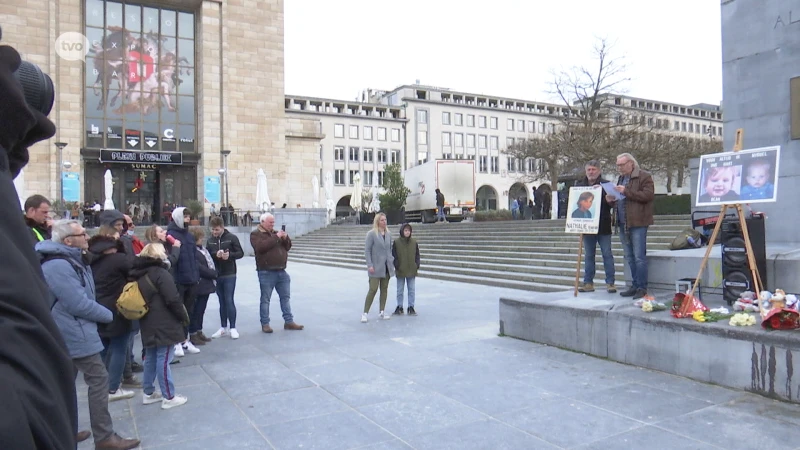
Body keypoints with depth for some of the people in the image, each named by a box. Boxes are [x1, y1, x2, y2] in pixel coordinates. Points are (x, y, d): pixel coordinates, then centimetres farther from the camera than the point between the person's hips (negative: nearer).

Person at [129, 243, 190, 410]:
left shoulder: (138, 275, 10)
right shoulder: (160, 273, -15)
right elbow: (173, 300, -19)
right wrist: (184, 317, -7)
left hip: (148, 325, 8)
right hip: (165, 325, -8)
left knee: (151, 358, 18)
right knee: (163, 360, -4)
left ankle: (148, 393, 27)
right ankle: (169, 398, 3)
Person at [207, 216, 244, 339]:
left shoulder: (232, 237, -4)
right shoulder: (210, 240, 7)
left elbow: (240, 253, -4)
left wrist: (230, 255, -22)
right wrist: (216, 254, -16)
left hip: (229, 275, -4)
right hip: (217, 275, 4)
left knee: (229, 301, -4)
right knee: (222, 302, 10)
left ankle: (232, 328, 4)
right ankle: (223, 328, 17)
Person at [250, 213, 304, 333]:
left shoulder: (276, 233, 16)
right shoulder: (255, 234, -3)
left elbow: (288, 247, 17)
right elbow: (261, 247, -22)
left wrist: (285, 238, -3)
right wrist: (276, 237, -20)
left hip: (281, 271, 7)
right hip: (266, 272, -6)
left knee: (285, 297, 9)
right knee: (265, 299, 2)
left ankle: (289, 322, 15)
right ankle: (265, 324, 10)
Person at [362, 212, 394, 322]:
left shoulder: (388, 233, 8)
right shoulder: (371, 234, -8)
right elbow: (367, 250, -9)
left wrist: (392, 262, 9)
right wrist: (370, 265, -16)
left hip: (387, 266, 6)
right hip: (376, 267, -6)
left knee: (384, 289, 10)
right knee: (373, 289, -9)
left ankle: (382, 312, 21)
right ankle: (365, 313, -1)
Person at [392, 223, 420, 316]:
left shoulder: (414, 242, 2)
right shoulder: (396, 242, -6)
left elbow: (417, 254, 7)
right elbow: (394, 255, -4)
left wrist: (417, 265, -3)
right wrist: (396, 266, -11)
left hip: (412, 270, 2)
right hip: (400, 271, -2)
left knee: (412, 290, 7)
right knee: (400, 290, 9)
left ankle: (411, 307, 16)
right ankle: (399, 307, 20)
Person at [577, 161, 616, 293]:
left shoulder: (606, 184, 0)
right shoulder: (579, 185, 10)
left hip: (603, 226, -3)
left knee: (607, 254, 1)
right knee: (589, 255, 10)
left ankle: (610, 282, 6)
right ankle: (588, 283, 15)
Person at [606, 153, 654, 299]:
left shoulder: (644, 177, -3)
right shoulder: (621, 179, 21)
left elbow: (648, 195, -17)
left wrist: (626, 191, -19)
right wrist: (612, 200, 9)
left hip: (637, 223, -8)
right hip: (623, 224, 8)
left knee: (639, 257, -6)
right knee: (629, 258, 11)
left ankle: (642, 288, 0)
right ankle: (635, 285, 18)